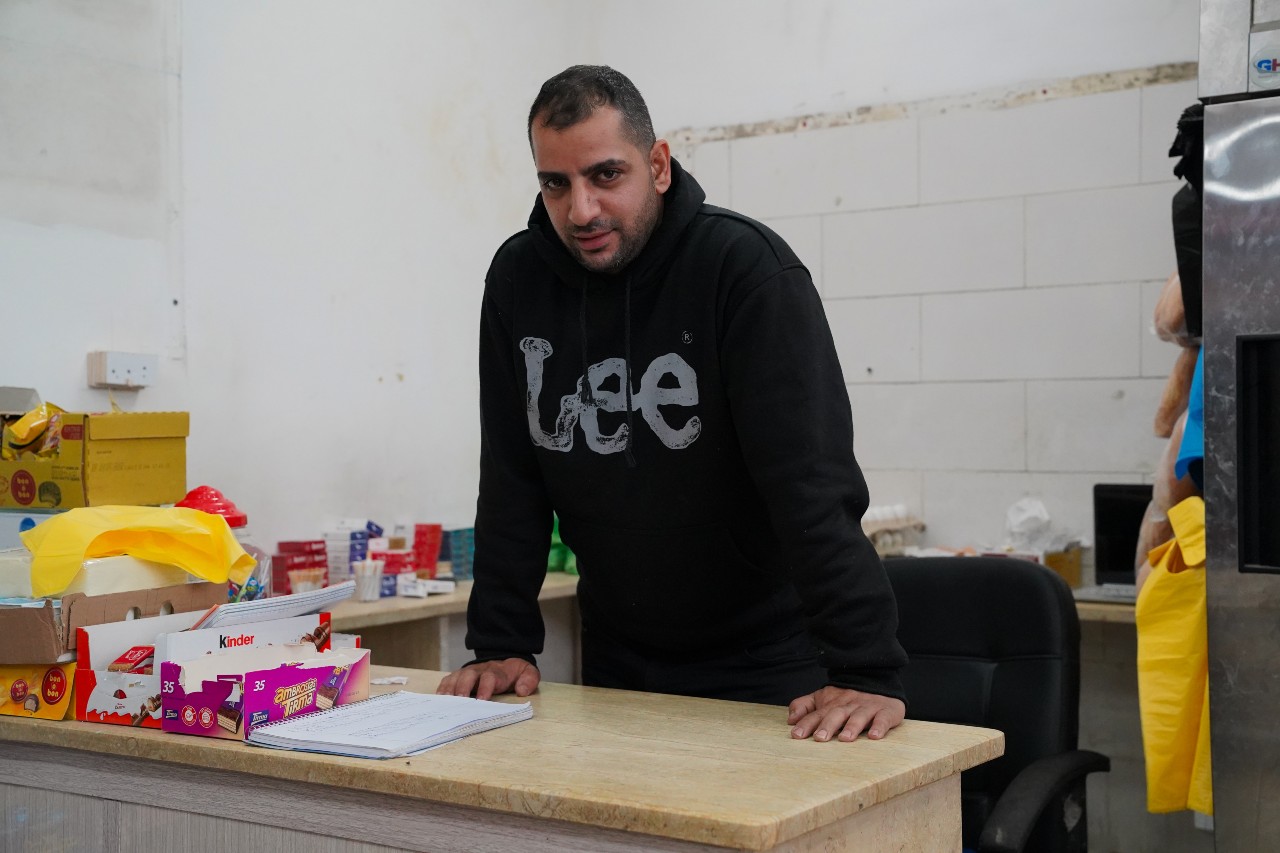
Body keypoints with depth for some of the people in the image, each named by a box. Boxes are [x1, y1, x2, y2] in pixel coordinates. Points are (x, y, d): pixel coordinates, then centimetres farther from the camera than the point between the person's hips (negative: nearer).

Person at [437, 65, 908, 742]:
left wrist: (866, 672, -32)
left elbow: (812, 478, -27)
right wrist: (501, 646, -4)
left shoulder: (747, 267, -20)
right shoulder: (518, 279, -4)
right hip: (617, 661, 4)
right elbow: (512, 482, 0)